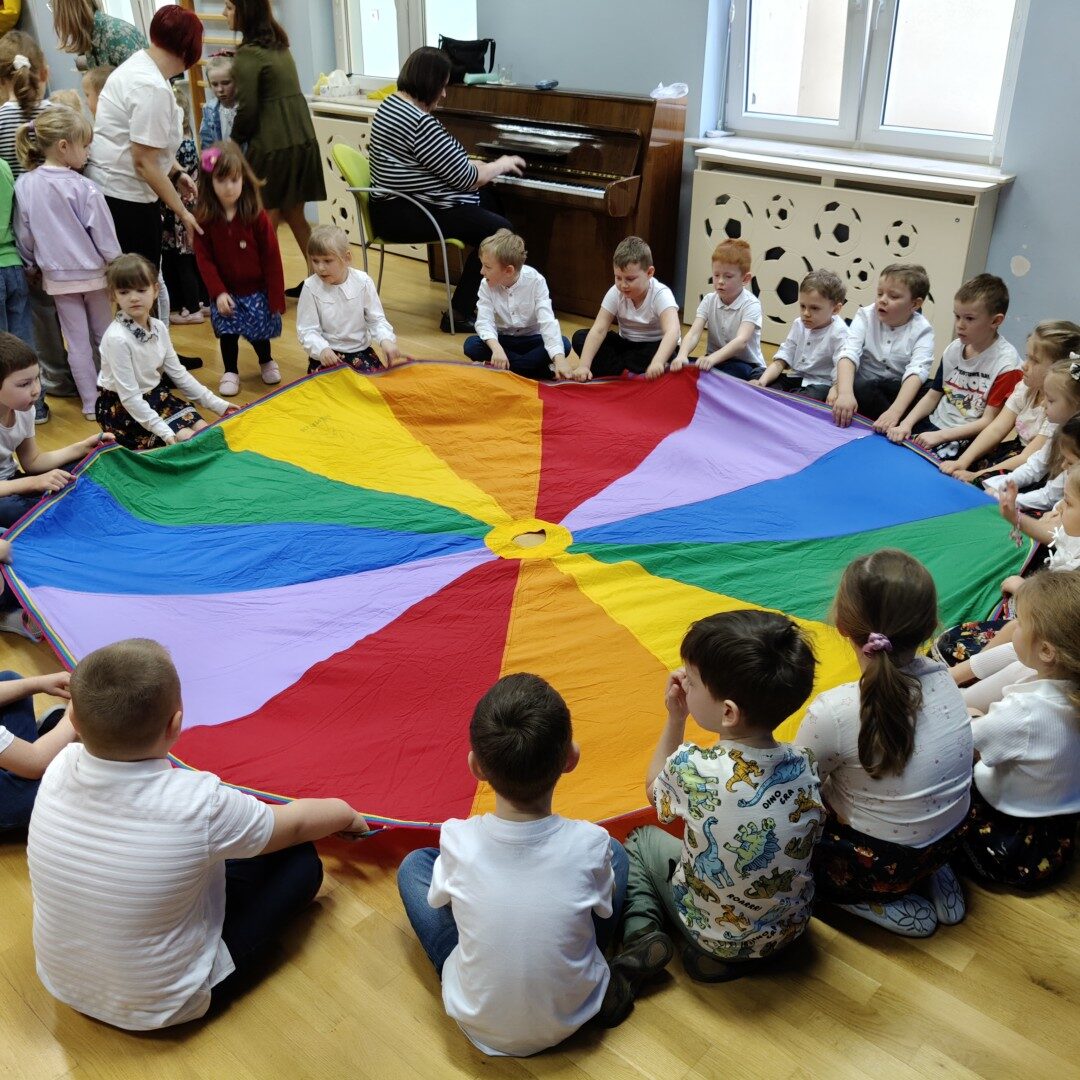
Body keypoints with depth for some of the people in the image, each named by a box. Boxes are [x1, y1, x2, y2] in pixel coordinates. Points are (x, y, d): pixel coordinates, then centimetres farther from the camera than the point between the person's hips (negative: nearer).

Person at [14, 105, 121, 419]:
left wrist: (33, 266, 16)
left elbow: (23, 234, 2)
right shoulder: (83, 187, -17)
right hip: (92, 272, -3)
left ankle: (90, 403, 13)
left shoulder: (24, 185, -6)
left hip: (57, 276, 3)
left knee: (77, 341, 8)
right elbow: (104, 233, -12)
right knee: (104, 337, 14)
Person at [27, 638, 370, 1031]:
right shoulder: (199, 804, -33)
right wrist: (345, 813, 11)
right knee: (300, 861, 4)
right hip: (159, 1009, -5)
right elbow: (295, 824, -12)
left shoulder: (61, 768, -20)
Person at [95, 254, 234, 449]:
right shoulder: (117, 337, -26)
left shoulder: (158, 327, -5)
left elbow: (178, 374, 4)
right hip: (121, 407, -7)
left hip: (155, 395, 7)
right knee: (186, 439, -17)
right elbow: (129, 396, -26)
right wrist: (164, 432, -30)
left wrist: (217, 404, 2)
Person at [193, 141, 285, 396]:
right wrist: (218, 292, -14)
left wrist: (276, 298, -10)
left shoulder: (256, 216, -14)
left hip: (257, 289, -1)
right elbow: (204, 258, -6)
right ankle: (230, 372, 25)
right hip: (225, 291, 1)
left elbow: (271, 258, -10)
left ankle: (267, 362, 36)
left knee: (258, 330, 6)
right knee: (227, 332, 3)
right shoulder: (204, 218, -10)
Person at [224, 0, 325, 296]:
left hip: (273, 145, -8)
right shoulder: (279, 45, 14)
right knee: (294, 214, 15)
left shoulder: (248, 54, -11)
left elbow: (247, 109, -10)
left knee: (266, 221, -1)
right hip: (302, 139, 8)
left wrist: (234, 143, 4)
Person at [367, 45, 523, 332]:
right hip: (406, 216, -11)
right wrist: (501, 165, 3)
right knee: (500, 231, -13)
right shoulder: (421, 123, -21)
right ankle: (460, 314, -8)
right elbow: (467, 178, -15)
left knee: (486, 199, 20)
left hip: (394, 205, 11)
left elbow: (445, 162, 21)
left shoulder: (392, 103, 12)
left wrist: (488, 167, 17)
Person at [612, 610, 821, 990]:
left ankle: (641, 935, 2)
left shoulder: (692, 768, -29)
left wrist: (675, 718, -2)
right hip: (791, 929, 3)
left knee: (640, 840, 20)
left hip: (716, 939, -3)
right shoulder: (804, 766, -19)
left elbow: (654, 790, -5)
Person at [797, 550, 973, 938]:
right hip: (947, 843, 7)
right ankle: (936, 880, 16)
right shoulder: (943, 678, -11)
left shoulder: (833, 713, -30)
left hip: (880, 865, -6)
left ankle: (892, 909, 5)